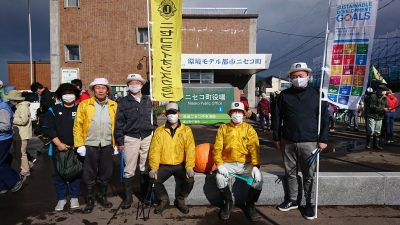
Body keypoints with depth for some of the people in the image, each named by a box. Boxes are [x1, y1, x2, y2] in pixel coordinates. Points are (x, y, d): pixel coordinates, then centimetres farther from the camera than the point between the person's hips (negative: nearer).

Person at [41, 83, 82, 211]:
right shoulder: (54, 110, 4)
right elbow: (48, 128, -1)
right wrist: (58, 144, -10)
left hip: (76, 148, 0)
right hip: (58, 148, 1)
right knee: (59, 174, 9)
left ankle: (74, 198, 23)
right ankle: (61, 199, 23)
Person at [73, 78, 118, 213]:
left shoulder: (113, 106, 4)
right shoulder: (84, 105, -1)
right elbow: (78, 125, -4)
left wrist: (116, 143, 4)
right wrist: (80, 144, -9)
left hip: (107, 146, 2)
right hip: (90, 146, -1)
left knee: (106, 173, 13)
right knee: (89, 175, 9)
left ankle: (102, 197, 32)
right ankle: (89, 200, 26)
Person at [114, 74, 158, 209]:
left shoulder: (147, 100, 9)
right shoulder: (124, 102, -1)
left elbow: (153, 118, 13)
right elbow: (119, 123, -2)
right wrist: (120, 141, -4)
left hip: (147, 137, 3)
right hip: (131, 138, -3)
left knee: (145, 168, 12)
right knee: (129, 169, 2)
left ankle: (144, 194, 26)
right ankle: (128, 197, 15)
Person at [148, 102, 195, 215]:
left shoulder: (186, 130, 1)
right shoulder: (159, 130, 3)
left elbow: (190, 150, -9)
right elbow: (154, 150, -6)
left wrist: (189, 167, -20)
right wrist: (154, 168, -18)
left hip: (180, 164, -1)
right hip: (164, 165, 1)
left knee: (190, 180, -24)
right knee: (154, 180, -22)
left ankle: (180, 200, 9)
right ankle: (164, 200, 10)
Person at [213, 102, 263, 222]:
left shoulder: (249, 129, 3)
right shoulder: (223, 128, 4)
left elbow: (254, 148, -9)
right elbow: (217, 148, -3)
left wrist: (255, 166, -23)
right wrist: (220, 164, -18)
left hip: (246, 164, 0)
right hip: (228, 163, 0)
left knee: (258, 178, -25)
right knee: (219, 177, -27)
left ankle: (250, 205, 2)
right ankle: (228, 203, 2)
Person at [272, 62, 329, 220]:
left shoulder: (317, 94, 0)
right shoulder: (284, 95, 3)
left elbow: (324, 118, 1)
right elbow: (278, 117, 5)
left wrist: (323, 139, -3)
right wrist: (277, 137, 4)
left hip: (309, 142, -1)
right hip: (288, 142, 2)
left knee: (309, 175, 8)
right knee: (290, 173, 14)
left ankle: (309, 203, 24)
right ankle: (292, 199, 30)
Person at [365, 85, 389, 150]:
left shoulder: (384, 98, 14)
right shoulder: (373, 96, -8)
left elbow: (386, 106, 20)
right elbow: (372, 106, -16)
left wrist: (387, 109, -4)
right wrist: (382, 109, -18)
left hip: (380, 117, 7)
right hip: (372, 116, -7)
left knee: (377, 132, 10)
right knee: (371, 131, -11)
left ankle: (376, 144, 20)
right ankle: (368, 144, 3)